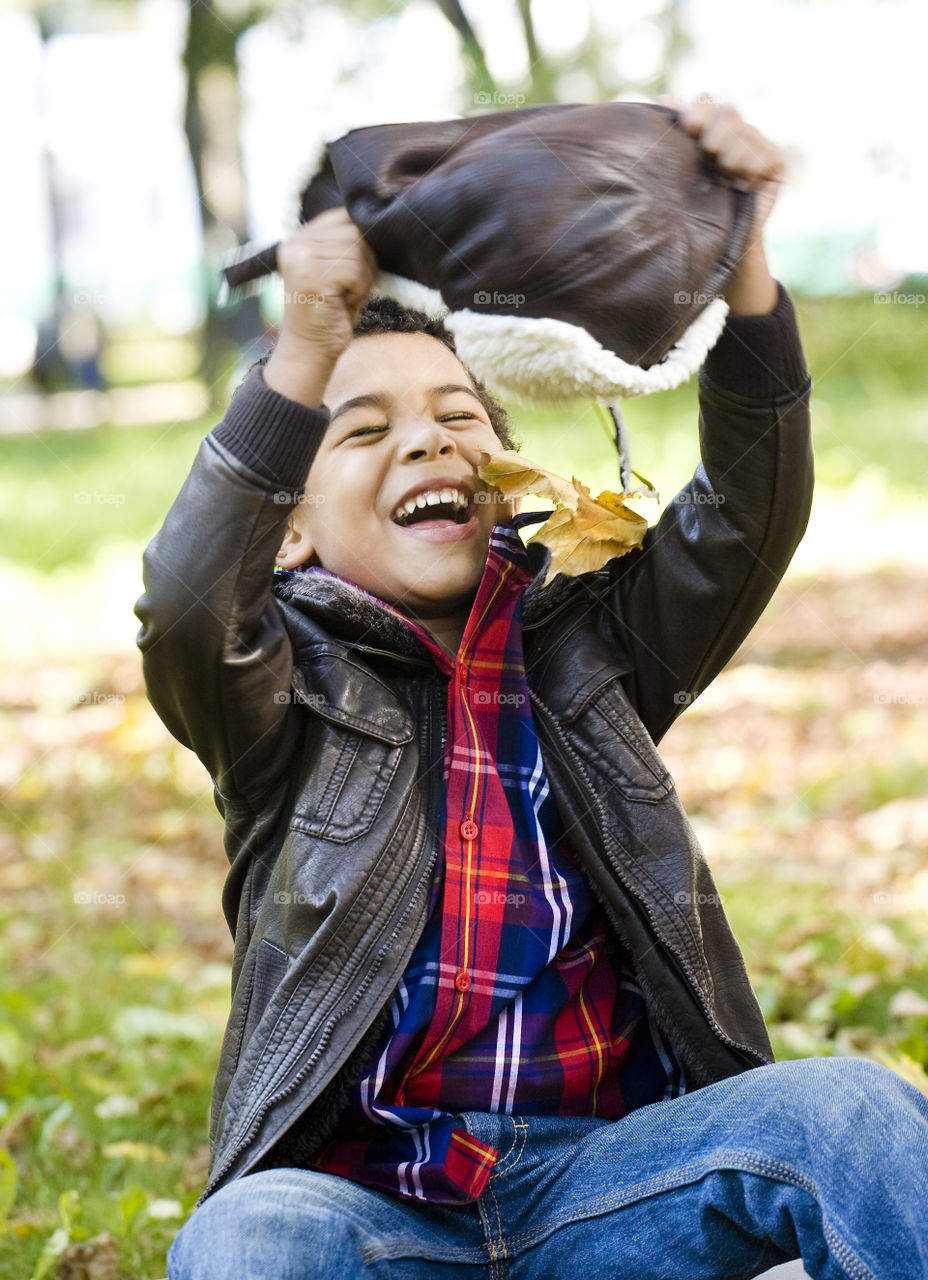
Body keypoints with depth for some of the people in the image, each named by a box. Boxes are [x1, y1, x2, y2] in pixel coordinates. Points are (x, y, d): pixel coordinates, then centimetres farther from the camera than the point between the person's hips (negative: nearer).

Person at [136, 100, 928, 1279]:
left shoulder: (581, 643, 13)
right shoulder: (289, 680, 5)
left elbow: (746, 519, -1)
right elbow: (188, 609, -17)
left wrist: (742, 266, -16)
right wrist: (303, 361, -29)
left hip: (602, 1179, 3)